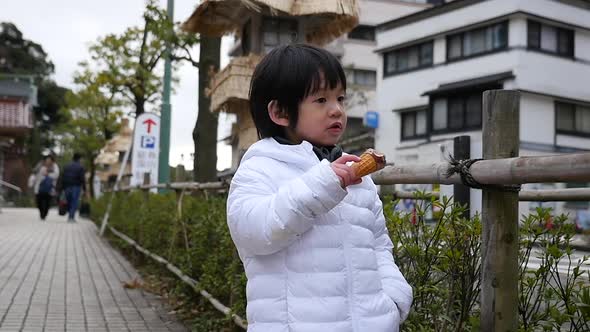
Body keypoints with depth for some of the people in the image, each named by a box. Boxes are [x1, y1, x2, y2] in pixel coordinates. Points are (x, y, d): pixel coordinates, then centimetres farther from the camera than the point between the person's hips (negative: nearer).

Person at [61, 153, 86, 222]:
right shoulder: (80, 167, -4)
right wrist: (84, 188, -5)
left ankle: (71, 216, 13)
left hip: (67, 187, 4)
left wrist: (63, 187, 11)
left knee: (69, 202, 13)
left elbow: (63, 178, 9)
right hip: (76, 187, -4)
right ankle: (71, 217, -10)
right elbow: (82, 179, -9)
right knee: (74, 203, -3)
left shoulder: (66, 166, 10)